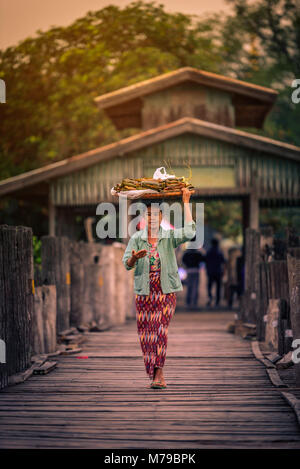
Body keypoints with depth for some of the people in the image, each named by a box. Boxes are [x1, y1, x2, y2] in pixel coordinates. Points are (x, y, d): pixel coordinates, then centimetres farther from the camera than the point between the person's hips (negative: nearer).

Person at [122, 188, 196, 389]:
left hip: (166, 291, -2)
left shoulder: (170, 236, 1)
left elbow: (189, 232, -16)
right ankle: (157, 375, 14)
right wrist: (134, 258, -23)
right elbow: (127, 263, 1)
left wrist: (186, 203, -12)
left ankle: (158, 374, -14)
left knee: (160, 329, -13)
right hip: (144, 292, 2)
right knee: (146, 333, 1)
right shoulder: (136, 238, 4)